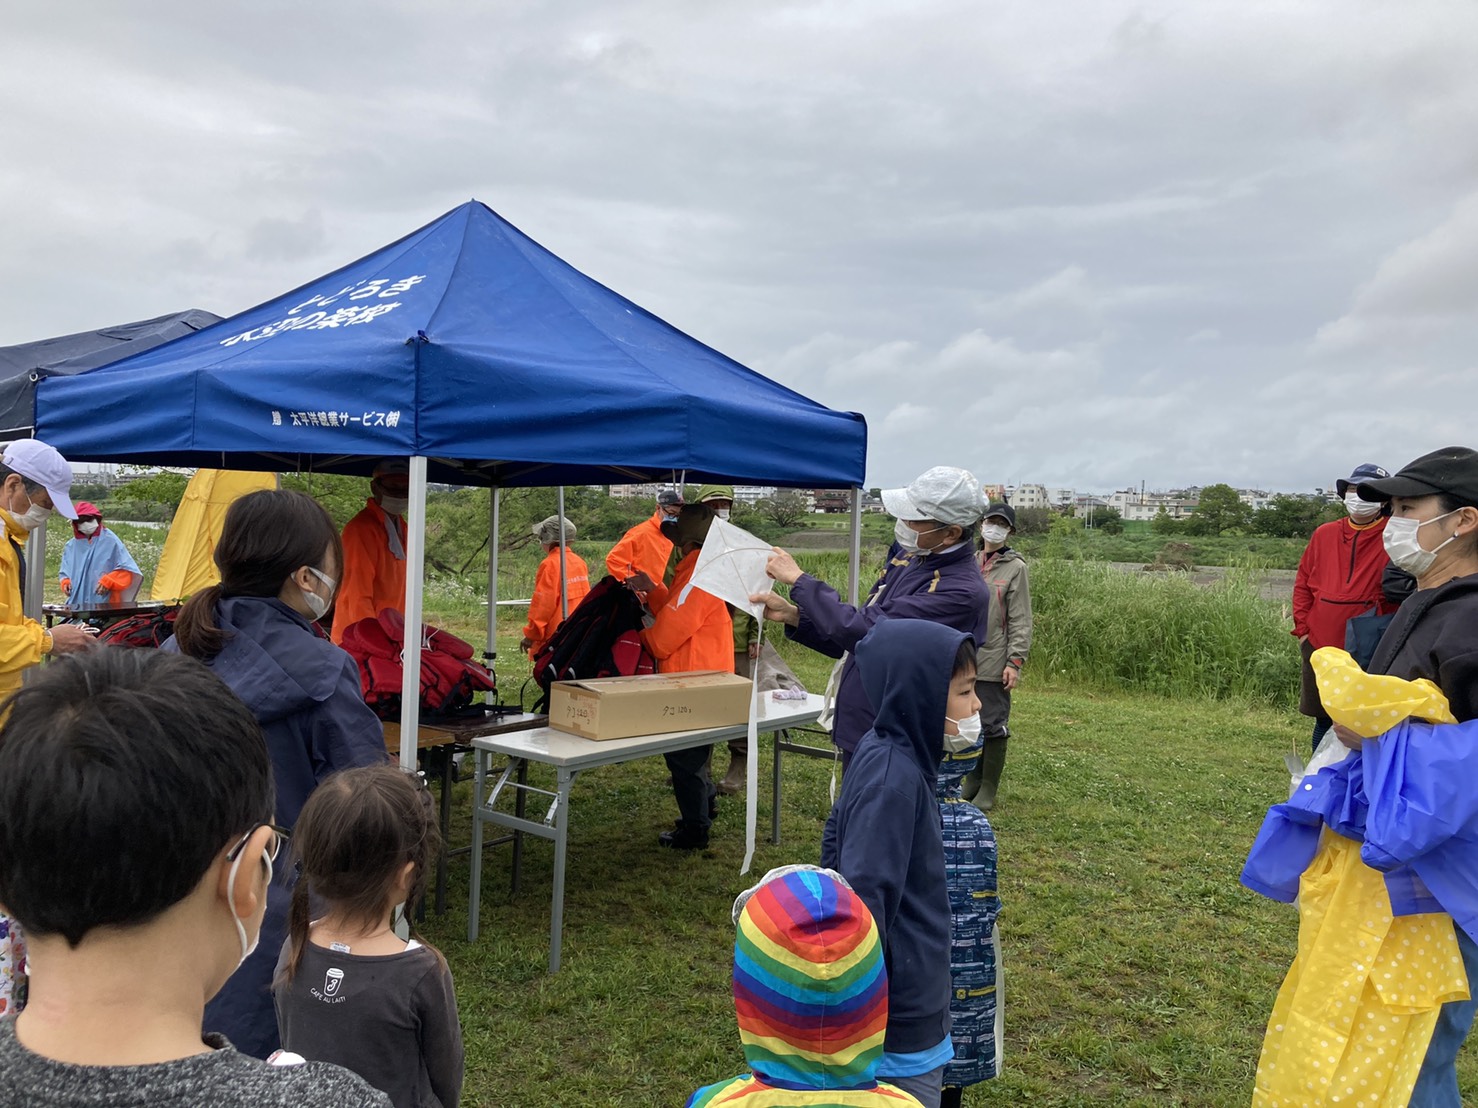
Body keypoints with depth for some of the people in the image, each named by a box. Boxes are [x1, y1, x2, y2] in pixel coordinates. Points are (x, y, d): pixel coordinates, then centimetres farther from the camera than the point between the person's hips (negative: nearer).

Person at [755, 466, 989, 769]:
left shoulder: (962, 591, -24)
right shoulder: (907, 557, 4)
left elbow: (863, 630, -27)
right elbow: (855, 641, 12)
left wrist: (798, 579, -15)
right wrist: (793, 615, -3)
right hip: (857, 734, 8)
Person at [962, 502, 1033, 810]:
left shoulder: (1015, 567, -3)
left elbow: (1021, 620, -6)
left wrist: (1015, 661, -12)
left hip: (994, 664, -5)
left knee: (993, 726, 0)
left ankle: (988, 791, 12)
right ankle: (972, 781, 26)